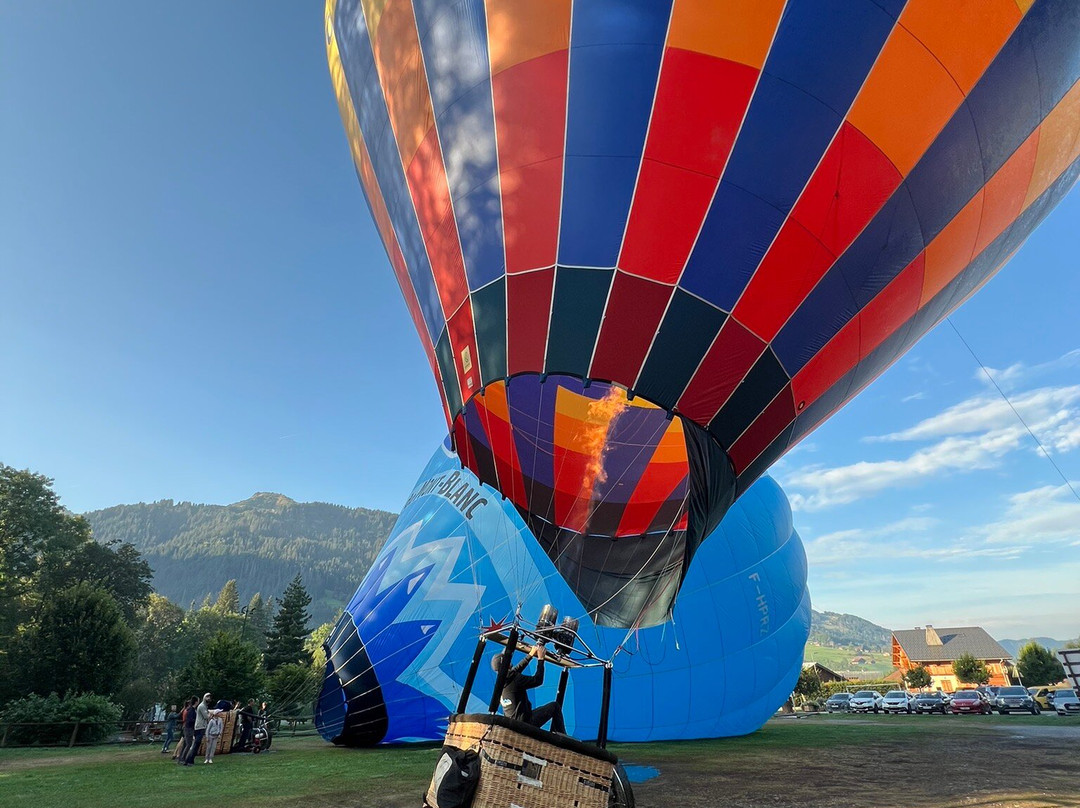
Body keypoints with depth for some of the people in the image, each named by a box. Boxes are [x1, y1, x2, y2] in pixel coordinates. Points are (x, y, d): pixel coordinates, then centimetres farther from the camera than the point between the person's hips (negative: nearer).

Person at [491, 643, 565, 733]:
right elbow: (538, 680, -13)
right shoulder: (514, 679, -22)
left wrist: (531, 655, 24)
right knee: (554, 706, 3)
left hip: (511, 724, 9)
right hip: (524, 722, -9)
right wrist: (540, 659, -4)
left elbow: (517, 669, 21)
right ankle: (561, 736, 10)